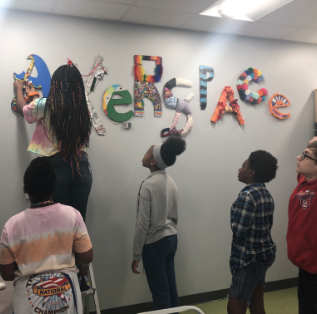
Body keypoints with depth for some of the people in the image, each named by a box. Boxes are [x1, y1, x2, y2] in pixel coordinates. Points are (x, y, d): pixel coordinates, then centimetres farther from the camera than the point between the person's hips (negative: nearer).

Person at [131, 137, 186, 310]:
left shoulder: (148, 185, -18)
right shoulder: (171, 182, 5)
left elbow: (142, 223, -17)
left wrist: (136, 255, -10)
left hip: (154, 243, -7)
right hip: (171, 238, 8)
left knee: (160, 291, 4)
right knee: (170, 286, 16)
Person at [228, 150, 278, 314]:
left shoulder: (247, 195, -21)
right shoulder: (266, 194, 7)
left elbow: (238, 231, -22)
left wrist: (234, 213, -5)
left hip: (249, 258, -9)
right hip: (264, 254, 9)